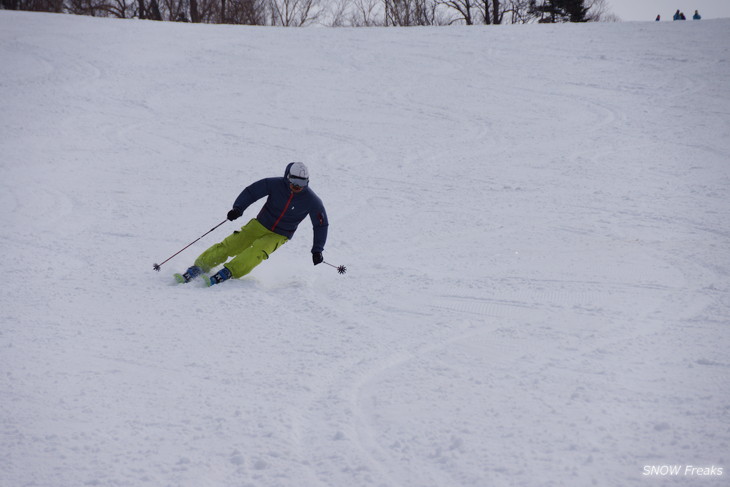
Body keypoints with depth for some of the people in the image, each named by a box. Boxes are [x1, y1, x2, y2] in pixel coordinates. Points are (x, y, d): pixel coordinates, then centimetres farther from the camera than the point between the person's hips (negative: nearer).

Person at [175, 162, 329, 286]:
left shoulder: (312, 201, -15)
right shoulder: (275, 184, -15)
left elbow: (321, 225, -4)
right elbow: (251, 192, -9)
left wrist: (317, 249, -8)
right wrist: (238, 208, -25)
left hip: (279, 236, -1)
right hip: (260, 225, 2)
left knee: (256, 252, -30)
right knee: (229, 245, -11)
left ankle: (225, 274, -37)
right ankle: (196, 269, -4)